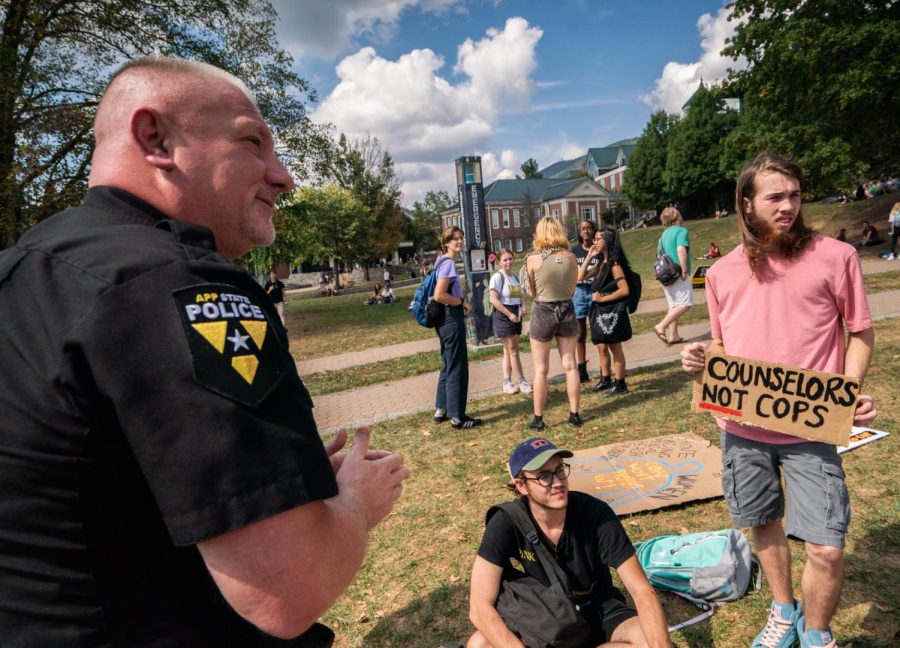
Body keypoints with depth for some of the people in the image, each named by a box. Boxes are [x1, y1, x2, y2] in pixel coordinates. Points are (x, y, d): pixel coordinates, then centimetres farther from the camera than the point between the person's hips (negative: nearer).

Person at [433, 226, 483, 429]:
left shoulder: (442, 261, 13)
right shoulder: (448, 263, -16)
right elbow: (439, 295, -26)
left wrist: (460, 304, 9)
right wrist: (463, 302, -13)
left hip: (446, 320, 10)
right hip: (451, 320, -10)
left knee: (449, 366, 19)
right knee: (457, 369, -3)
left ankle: (441, 409, 29)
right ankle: (457, 417, 5)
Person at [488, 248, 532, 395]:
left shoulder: (515, 277, 14)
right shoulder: (497, 277, -11)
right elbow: (494, 300, -16)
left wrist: (524, 306, -1)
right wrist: (509, 314, -19)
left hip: (515, 315, 8)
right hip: (503, 316, -8)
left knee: (508, 350, 10)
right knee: (513, 350, -5)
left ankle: (507, 382, 15)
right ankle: (522, 382, 1)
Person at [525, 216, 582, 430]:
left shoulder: (533, 259, -12)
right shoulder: (570, 257, -3)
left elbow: (532, 292, -2)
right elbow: (572, 289, 6)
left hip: (543, 313, -3)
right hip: (567, 311, 3)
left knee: (541, 370, 6)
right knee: (570, 365, 12)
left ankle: (538, 418, 13)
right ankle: (574, 414, 18)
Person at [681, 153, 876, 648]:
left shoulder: (835, 256, -5)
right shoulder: (721, 273, 3)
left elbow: (861, 333, 3)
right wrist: (700, 358, -8)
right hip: (742, 427, 3)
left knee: (826, 547, -3)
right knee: (764, 525, 18)